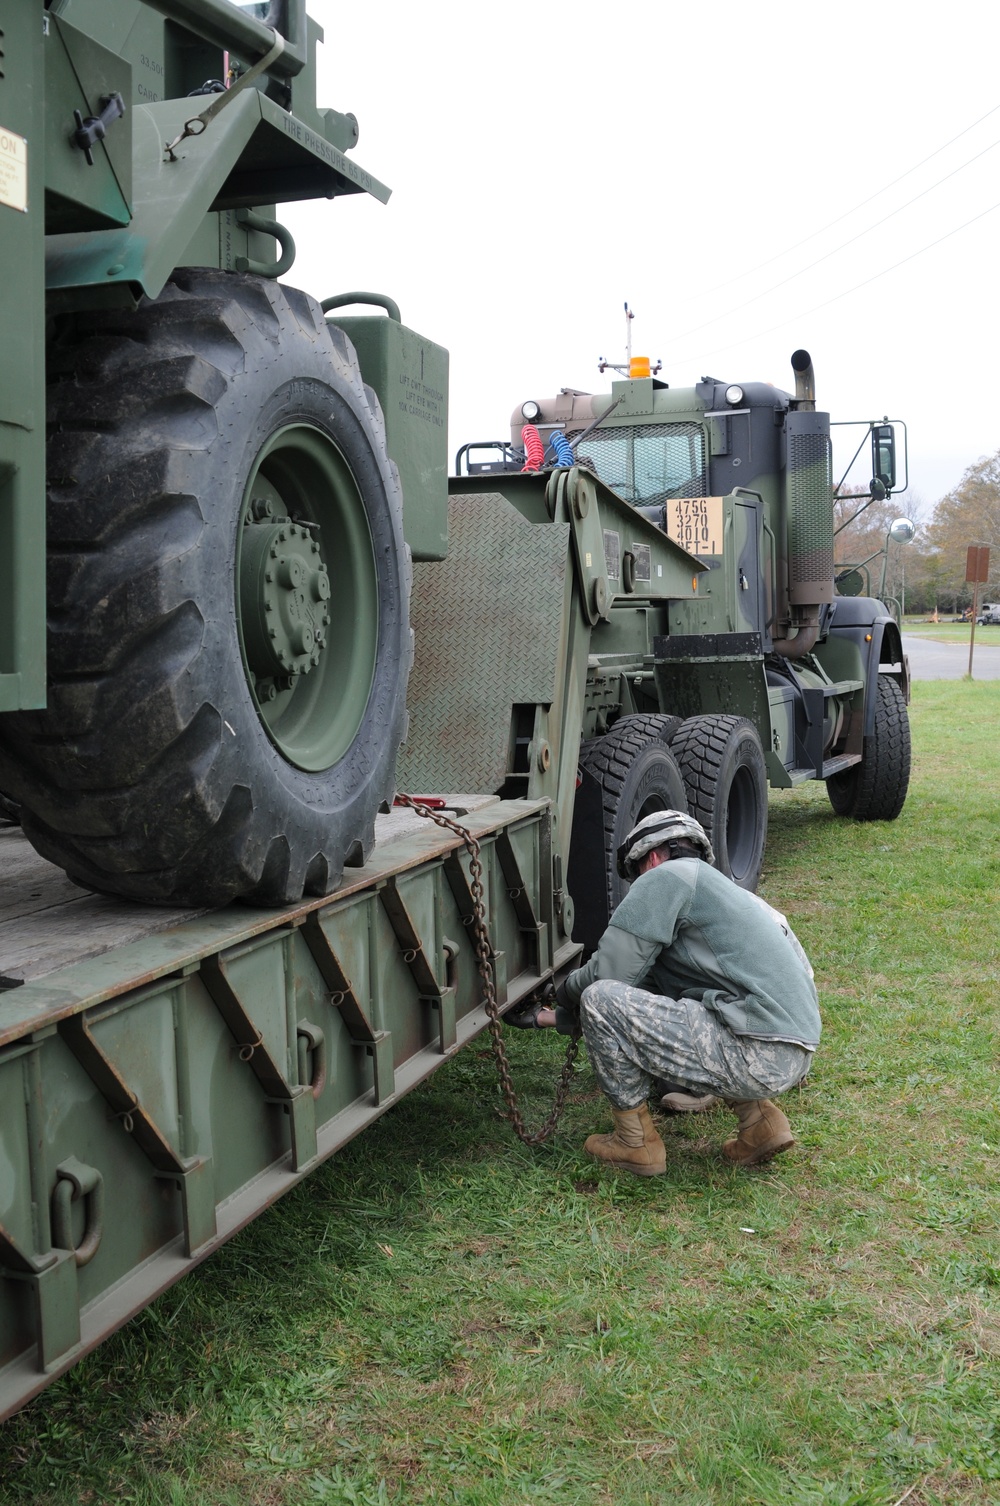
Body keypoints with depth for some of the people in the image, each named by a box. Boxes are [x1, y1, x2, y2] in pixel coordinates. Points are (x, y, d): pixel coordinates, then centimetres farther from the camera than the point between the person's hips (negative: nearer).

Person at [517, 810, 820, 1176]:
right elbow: (638, 986, 30)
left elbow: (608, 974, -6)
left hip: (754, 1056, -10)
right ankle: (758, 1118, 18)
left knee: (599, 998, -6)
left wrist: (564, 992, 17)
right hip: (795, 1058, 10)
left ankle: (636, 1142, 9)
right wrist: (554, 1018, 36)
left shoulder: (668, 876, -1)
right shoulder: (722, 888, 27)